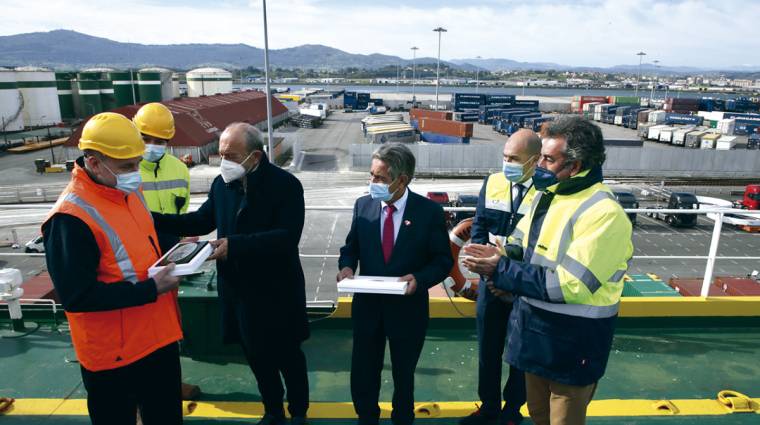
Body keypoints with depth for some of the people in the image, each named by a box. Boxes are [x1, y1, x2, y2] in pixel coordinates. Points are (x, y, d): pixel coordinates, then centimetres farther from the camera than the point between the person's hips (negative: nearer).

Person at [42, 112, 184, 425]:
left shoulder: (128, 192, 3)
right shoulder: (70, 218, -24)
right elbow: (77, 296, -25)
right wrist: (152, 290, -24)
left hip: (158, 335, 8)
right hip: (113, 353, -8)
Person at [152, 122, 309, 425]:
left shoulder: (285, 184, -17)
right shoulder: (222, 183, 0)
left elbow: (287, 237, -26)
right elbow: (202, 220, 11)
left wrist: (234, 244, -32)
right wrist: (152, 219, -1)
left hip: (276, 289, -5)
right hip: (237, 288, 5)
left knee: (288, 355, 13)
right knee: (256, 355, 20)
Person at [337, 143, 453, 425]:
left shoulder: (430, 211, -13)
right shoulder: (363, 205, -5)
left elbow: (443, 261, -7)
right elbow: (351, 247, 6)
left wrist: (419, 278, -25)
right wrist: (346, 266, -15)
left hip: (407, 309, -2)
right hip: (367, 305, 2)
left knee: (404, 374, 21)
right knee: (362, 374, 16)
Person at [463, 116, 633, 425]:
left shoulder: (604, 214, -24)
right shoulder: (546, 194, 3)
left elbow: (570, 284, -29)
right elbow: (523, 246, 11)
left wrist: (502, 271, -25)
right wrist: (498, 257, -13)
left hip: (573, 343, -7)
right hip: (534, 330, 8)